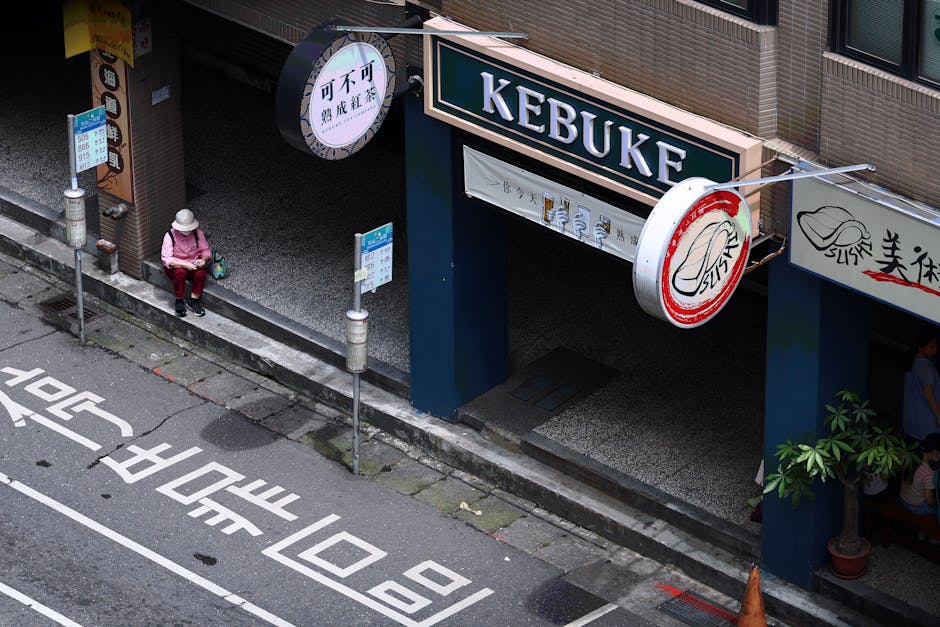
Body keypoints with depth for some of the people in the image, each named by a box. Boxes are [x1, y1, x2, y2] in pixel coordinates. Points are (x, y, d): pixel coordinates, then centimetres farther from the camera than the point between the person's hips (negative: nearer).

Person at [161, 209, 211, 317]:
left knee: (201, 273, -30)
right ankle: (179, 302, -17)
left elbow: (206, 251, 1)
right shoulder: (170, 236, -15)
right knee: (180, 272, -36)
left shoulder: (198, 233, -6)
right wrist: (185, 265, -32)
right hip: (175, 266, -2)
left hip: (193, 265, 2)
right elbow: (167, 259, -21)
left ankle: (193, 301, -11)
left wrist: (204, 260, -23)